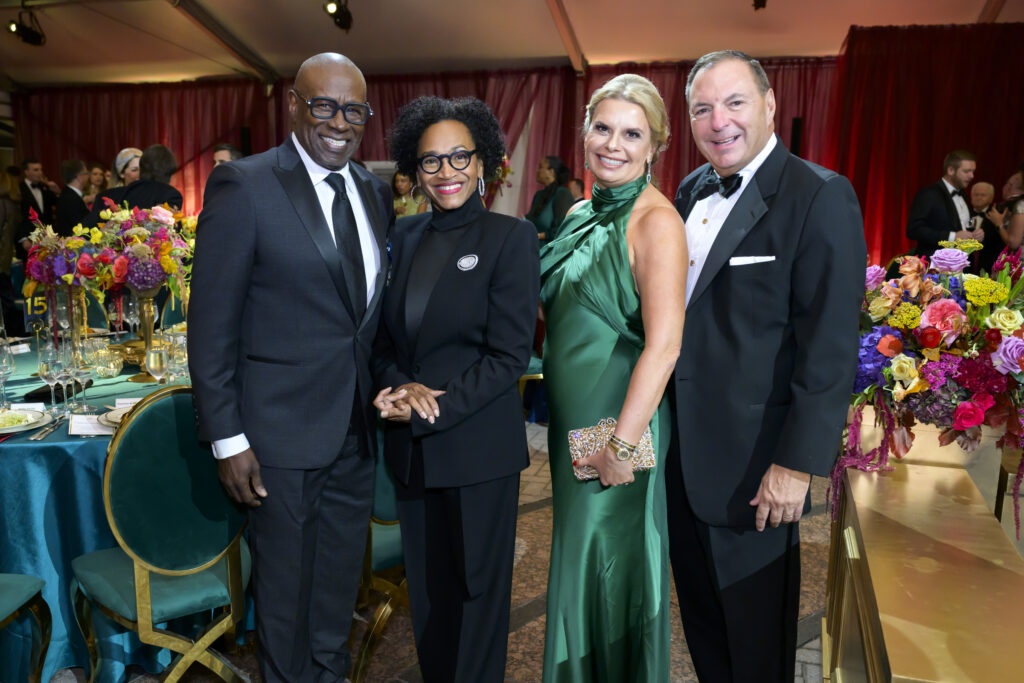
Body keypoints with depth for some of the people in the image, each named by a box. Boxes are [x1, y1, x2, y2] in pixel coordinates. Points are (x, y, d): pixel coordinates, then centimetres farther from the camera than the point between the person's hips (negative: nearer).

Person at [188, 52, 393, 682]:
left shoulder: (375, 192, 7)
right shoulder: (243, 186, -12)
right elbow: (212, 324, -12)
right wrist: (227, 437, -13)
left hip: (359, 424, 6)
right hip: (284, 428, -5)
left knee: (342, 573, 21)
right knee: (287, 578, 13)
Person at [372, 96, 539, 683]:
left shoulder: (511, 237, -8)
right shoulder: (405, 237, 8)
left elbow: (509, 355, -12)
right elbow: (385, 337, 10)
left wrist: (432, 409, -17)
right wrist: (400, 386, -10)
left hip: (478, 448, -5)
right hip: (412, 449, 5)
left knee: (475, 595, 11)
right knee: (426, 593, 17)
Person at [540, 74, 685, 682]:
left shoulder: (655, 220, -16)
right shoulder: (582, 214, 8)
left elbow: (663, 344, -22)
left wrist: (623, 443, -22)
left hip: (620, 424, -8)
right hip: (572, 419, 8)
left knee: (612, 564, 8)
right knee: (578, 558, 21)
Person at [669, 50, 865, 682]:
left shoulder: (819, 197, -14)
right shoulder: (692, 191, 8)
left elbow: (830, 348, -18)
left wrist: (798, 464, -19)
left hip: (752, 464, -6)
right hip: (680, 447, 7)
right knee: (700, 612, 23)